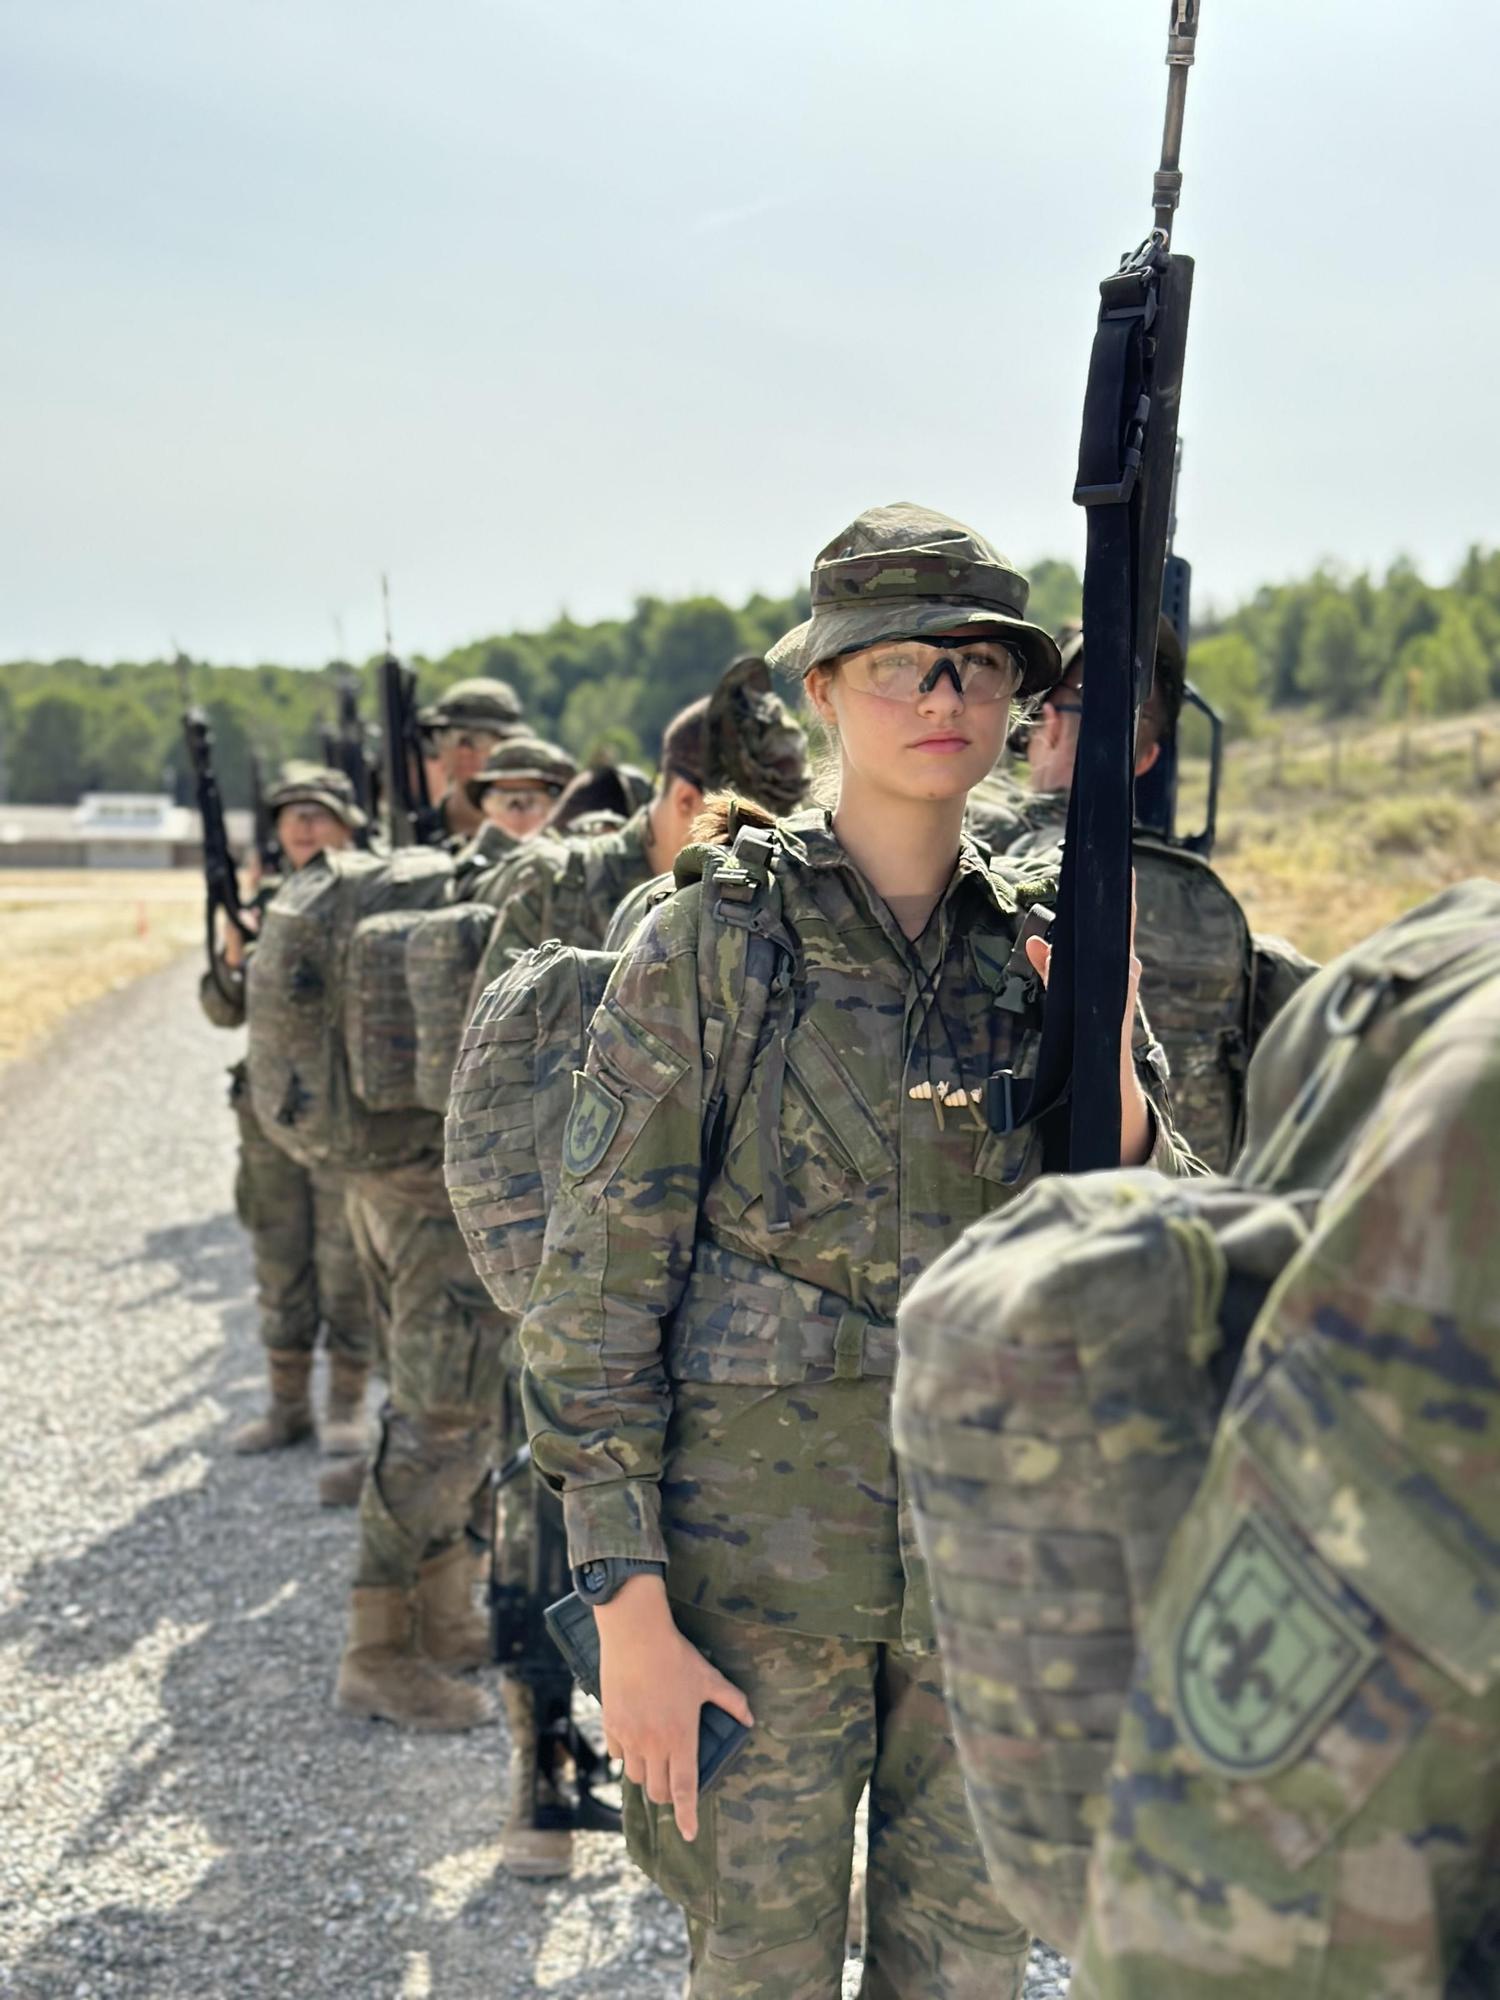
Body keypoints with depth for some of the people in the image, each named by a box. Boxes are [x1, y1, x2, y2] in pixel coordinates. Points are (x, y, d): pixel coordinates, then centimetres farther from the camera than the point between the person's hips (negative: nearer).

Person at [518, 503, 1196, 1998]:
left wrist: (1107, 1071, -13)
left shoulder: (1052, 948, 4)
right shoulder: (709, 943, -8)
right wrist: (628, 1610, -13)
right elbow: (597, 1288, -9)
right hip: (757, 1535, -4)